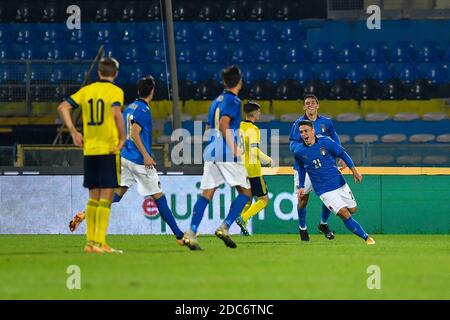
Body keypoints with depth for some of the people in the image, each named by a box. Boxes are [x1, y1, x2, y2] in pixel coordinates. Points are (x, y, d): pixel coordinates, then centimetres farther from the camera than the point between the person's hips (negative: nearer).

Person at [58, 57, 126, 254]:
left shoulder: (86, 90, 10)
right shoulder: (115, 91, -5)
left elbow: (63, 108, 5)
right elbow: (116, 113, -22)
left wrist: (74, 132, 8)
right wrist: (122, 138, -13)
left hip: (89, 149, 5)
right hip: (109, 149, -5)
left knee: (93, 198, 12)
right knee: (106, 198, -3)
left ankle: (90, 242, 11)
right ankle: (99, 243, -9)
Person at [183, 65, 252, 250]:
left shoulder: (216, 101, 19)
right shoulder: (233, 100, -5)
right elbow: (223, 125, -18)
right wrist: (234, 149, -18)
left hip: (211, 152, 7)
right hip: (227, 154, -7)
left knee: (206, 193, 2)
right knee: (245, 192, 2)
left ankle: (191, 233, -11)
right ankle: (225, 227, -12)